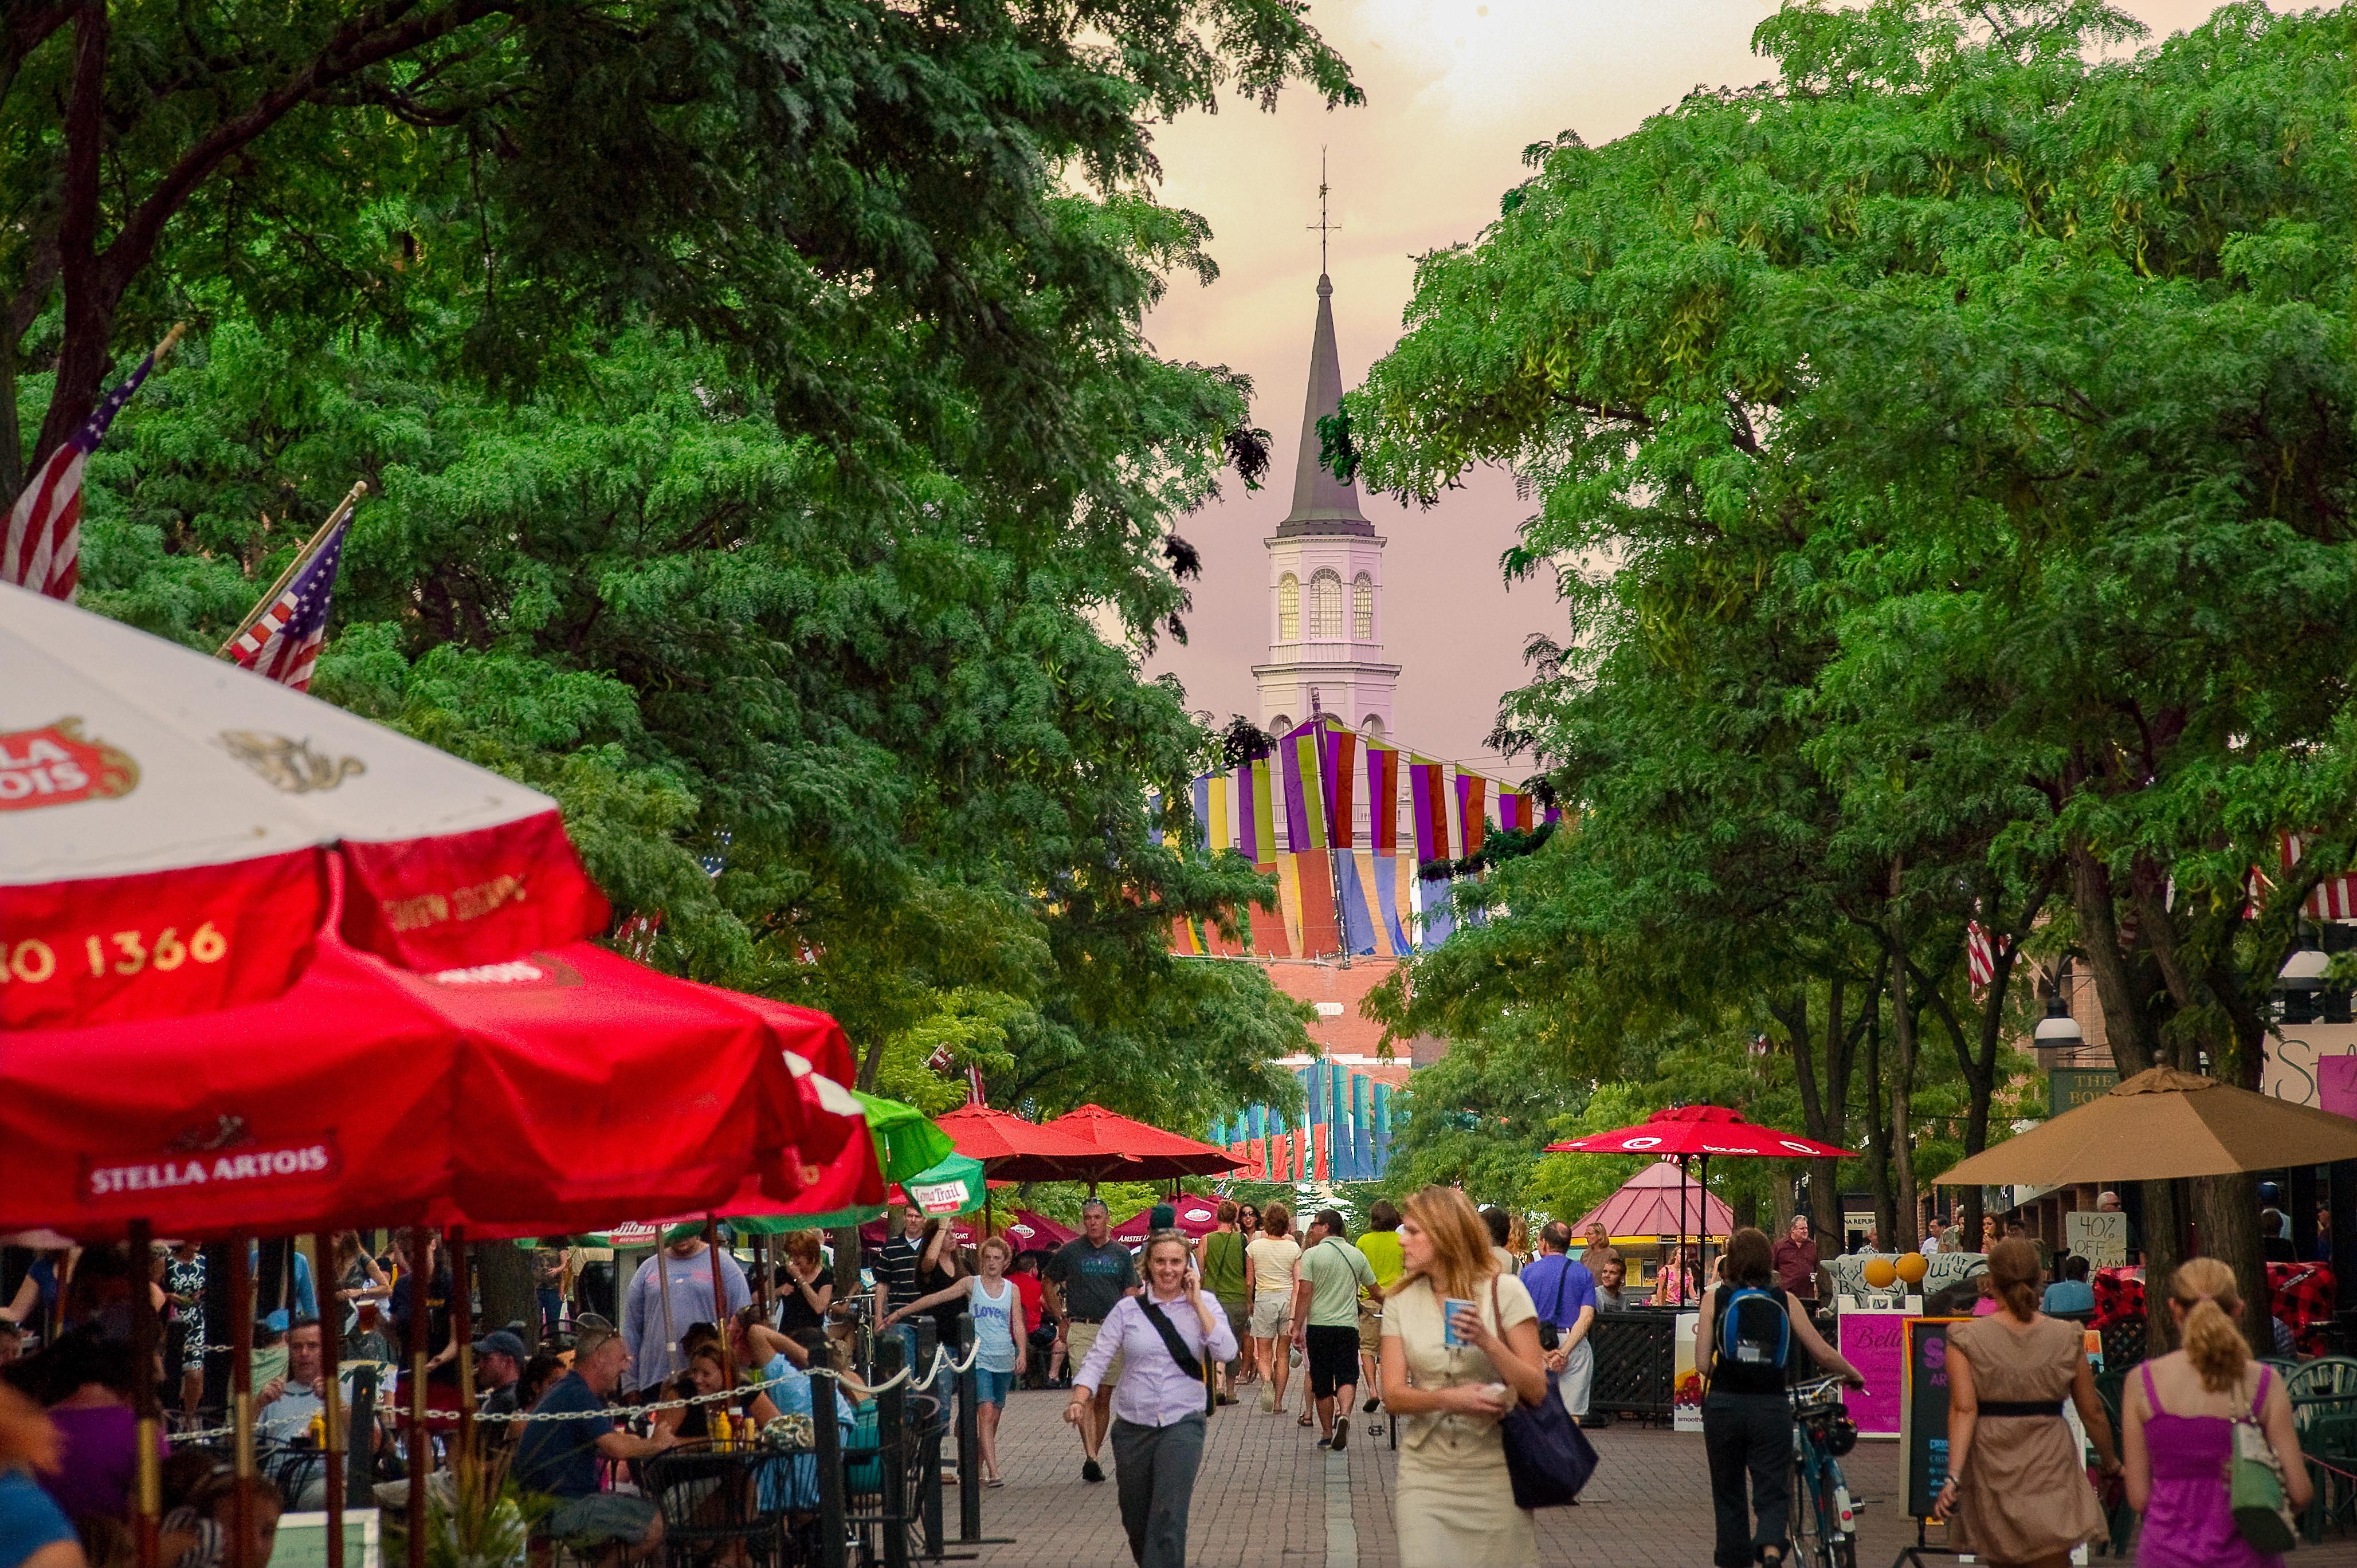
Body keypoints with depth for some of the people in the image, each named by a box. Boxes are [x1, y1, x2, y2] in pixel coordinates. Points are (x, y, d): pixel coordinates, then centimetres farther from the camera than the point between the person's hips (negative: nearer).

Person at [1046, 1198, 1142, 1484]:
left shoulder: (1121, 1254, 9)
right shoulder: (1069, 1252, 3)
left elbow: (1131, 1294, 9)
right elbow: (1049, 1286, 13)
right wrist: (1062, 1321, 6)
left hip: (1114, 1331, 3)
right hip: (1080, 1329, -3)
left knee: (1104, 1398, 8)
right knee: (1086, 1394, -17)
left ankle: (1094, 1456, 19)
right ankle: (1090, 1459, -25)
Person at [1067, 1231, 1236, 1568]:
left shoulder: (1202, 1305, 2)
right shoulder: (1128, 1309, 2)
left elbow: (1226, 1351, -12)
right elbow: (1097, 1359, -1)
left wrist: (1196, 1302, -11)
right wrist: (1079, 1401, -18)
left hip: (1182, 1423, -2)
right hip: (1133, 1426, 2)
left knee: (1169, 1517, -18)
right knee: (1135, 1521, 13)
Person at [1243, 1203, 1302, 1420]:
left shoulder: (1254, 1247, -3)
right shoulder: (1294, 1248, -2)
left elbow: (1249, 1281, 4)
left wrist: (1249, 1304, 20)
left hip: (1264, 1299, -1)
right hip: (1288, 1298, 1)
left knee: (1264, 1354, 4)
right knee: (1282, 1355, 11)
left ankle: (1266, 1381, -28)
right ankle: (1278, 1401, 12)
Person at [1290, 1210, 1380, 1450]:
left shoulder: (1311, 1255, -3)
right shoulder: (1357, 1255, 8)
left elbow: (1304, 1293, -9)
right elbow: (1376, 1292, 15)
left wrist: (1297, 1327, -6)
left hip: (1318, 1325, -1)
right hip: (1348, 1326, 2)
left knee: (1322, 1384, 8)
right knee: (1347, 1377, 0)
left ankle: (1327, 1434, 14)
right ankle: (1344, 1414, -28)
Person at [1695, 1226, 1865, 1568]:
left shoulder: (1716, 1298, 0)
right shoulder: (1785, 1301, 2)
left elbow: (1702, 1363, -5)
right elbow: (1823, 1353, 3)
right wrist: (1852, 1374, 21)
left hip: (1724, 1408, 0)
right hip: (1772, 1408, 0)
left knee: (1728, 1495, 15)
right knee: (1773, 1492, 4)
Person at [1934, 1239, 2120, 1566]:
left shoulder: (1966, 1339, -4)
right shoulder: (2066, 1338, -1)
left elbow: (1963, 1409, -15)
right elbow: (2092, 1413, 5)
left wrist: (1953, 1477, -20)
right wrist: (2111, 1463, 21)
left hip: (1991, 1472, 1)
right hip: (2051, 1471, -1)